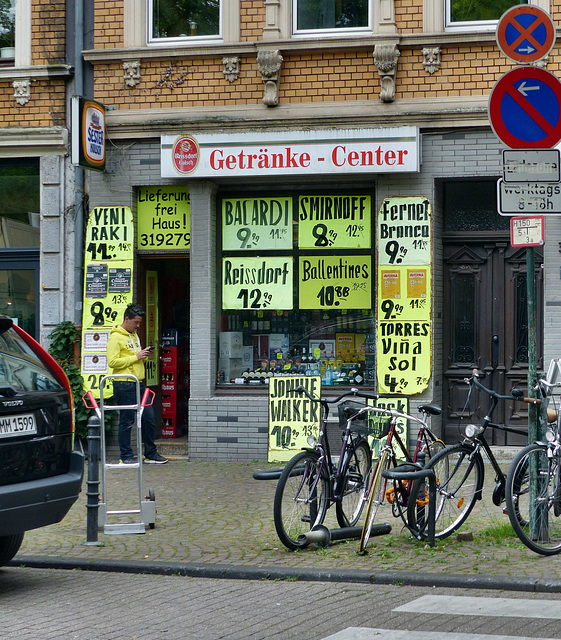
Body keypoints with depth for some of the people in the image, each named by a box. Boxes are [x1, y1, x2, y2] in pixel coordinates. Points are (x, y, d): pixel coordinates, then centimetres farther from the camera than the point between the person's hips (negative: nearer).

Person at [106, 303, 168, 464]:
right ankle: (126, 456, 5)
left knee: (148, 418, 8)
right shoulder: (116, 337, -8)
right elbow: (112, 361, -17)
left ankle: (151, 454, 18)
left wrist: (144, 355, 6)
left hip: (138, 383, 8)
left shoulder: (134, 335, 19)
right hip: (124, 385, -8)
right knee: (127, 421, -3)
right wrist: (135, 357, -16)